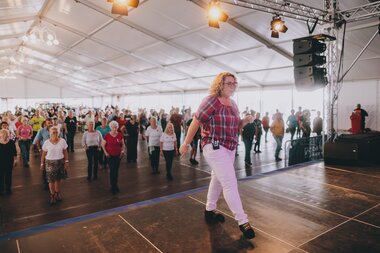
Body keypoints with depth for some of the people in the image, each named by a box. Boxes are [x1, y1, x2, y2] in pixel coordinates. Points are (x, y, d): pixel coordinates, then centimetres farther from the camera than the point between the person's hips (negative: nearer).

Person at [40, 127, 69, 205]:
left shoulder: (62, 141, -4)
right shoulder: (46, 143, -5)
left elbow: (65, 152, 0)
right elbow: (43, 154, 1)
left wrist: (66, 161, -4)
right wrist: (42, 164, 2)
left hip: (60, 162, 1)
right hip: (50, 162, -1)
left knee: (58, 179, 10)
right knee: (51, 180, 1)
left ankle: (57, 194, 28)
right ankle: (52, 196, 16)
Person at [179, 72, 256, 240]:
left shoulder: (233, 104, 10)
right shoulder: (211, 100, -15)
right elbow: (195, 123, -12)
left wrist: (245, 121, -4)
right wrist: (186, 144, -7)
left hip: (230, 149, 9)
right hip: (215, 148, -9)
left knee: (218, 181, 20)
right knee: (230, 183, -10)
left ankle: (209, 211, 38)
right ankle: (242, 221, -1)